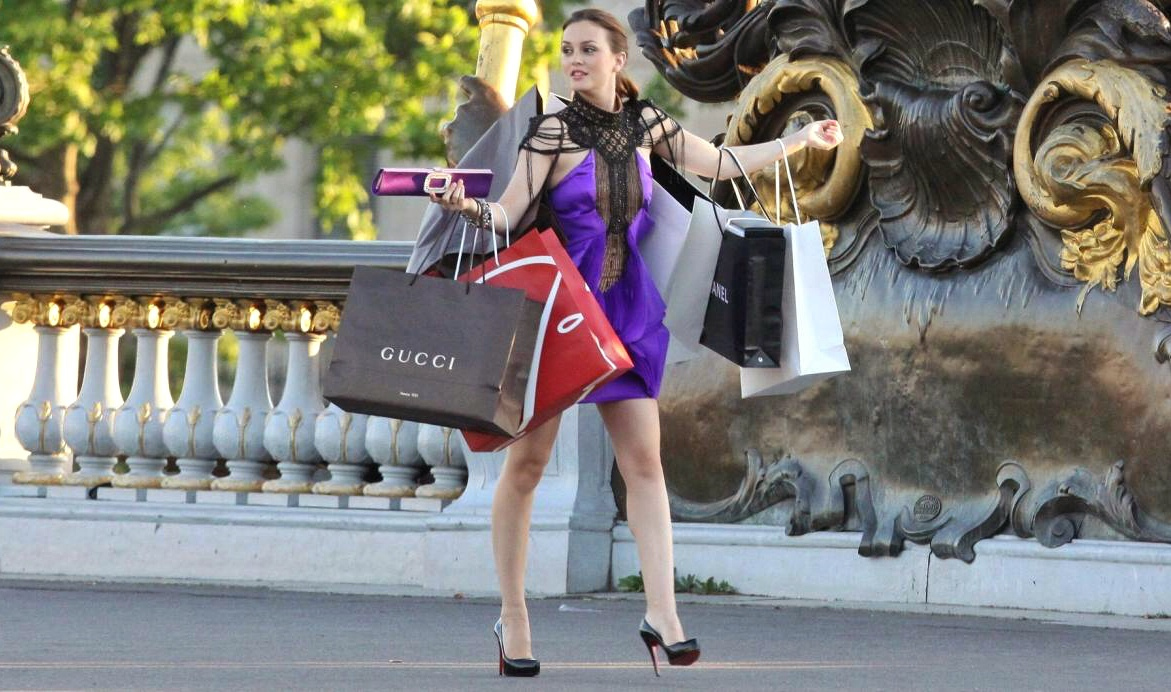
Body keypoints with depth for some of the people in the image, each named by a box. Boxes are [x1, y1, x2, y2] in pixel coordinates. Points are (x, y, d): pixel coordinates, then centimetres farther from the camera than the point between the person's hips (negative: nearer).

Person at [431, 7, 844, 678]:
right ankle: (513, 615, 6)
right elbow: (509, 213, -14)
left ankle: (662, 613, -3)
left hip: (628, 308, 4)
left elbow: (721, 163, 17)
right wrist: (466, 205, -35)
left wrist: (803, 139, 21)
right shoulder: (555, 131, -7)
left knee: (645, 459, -2)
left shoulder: (644, 123, 6)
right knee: (528, 461, -2)